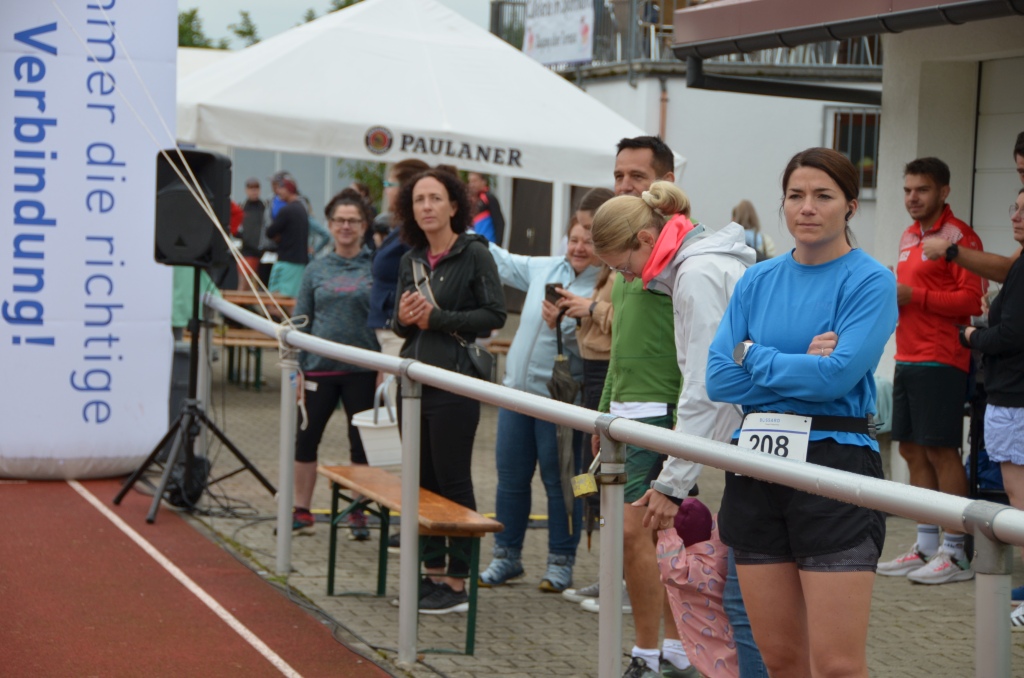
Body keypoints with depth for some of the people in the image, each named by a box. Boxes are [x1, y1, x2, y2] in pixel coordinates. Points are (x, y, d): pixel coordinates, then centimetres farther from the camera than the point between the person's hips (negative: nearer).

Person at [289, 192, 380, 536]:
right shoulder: (316, 269, 6)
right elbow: (301, 322, 8)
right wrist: (295, 368, 1)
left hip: (362, 370, -2)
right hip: (319, 367, 2)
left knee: (361, 444, 6)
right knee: (305, 439, 5)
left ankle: (358, 514, 17)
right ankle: (301, 512, 17)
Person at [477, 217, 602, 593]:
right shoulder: (545, 268, 9)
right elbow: (503, 262, 23)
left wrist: (560, 325, -30)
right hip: (518, 390, 6)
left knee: (559, 481, 2)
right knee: (511, 477, 11)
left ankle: (561, 562, 14)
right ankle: (506, 555, 23)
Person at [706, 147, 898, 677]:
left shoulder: (870, 281, -4)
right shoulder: (758, 281, 11)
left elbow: (838, 375, -17)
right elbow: (719, 379, 2)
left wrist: (755, 356, -4)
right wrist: (800, 365, -9)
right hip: (757, 468, 5)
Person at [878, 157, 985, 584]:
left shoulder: (958, 236, -8)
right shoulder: (908, 238, 18)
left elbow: (972, 299, -16)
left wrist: (913, 296, -18)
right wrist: (890, 296, 6)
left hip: (940, 361, -8)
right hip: (907, 358, 8)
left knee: (940, 450, -6)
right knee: (912, 450, 10)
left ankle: (955, 553, -1)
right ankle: (926, 547, 18)